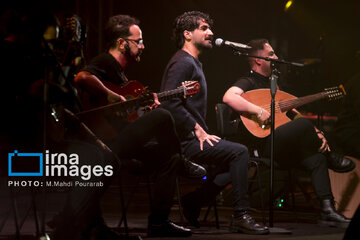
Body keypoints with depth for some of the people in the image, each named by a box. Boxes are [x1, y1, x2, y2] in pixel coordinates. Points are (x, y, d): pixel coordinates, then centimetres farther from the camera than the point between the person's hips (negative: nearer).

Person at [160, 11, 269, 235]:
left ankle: (192, 204, 10)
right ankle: (241, 216, -17)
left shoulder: (194, 64, 23)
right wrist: (198, 131, -20)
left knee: (236, 158, 12)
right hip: (185, 141, -11)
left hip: (194, 137, 11)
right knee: (239, 152, -20)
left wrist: (203, 132, 11)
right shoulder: (183, 63, -11)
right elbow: (170, 102, -24)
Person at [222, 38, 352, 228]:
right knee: (304, 124, -29)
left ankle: (328, 212, -18)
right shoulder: (248, 83, -3)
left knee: (316, 157, -16)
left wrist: (316, 133, 7)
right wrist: (259, 111, -28)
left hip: (282, 149, 9)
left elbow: (294, 113, 23)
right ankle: (331, 159, -2)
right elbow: (229, 97, -25)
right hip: (259, 145, -9)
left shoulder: (271, 84, 25)